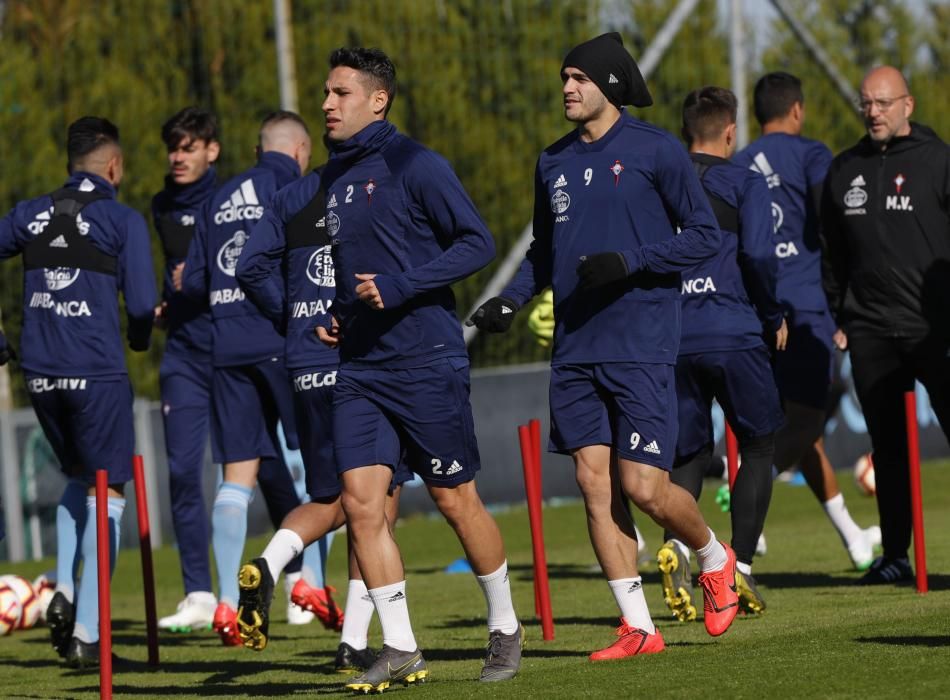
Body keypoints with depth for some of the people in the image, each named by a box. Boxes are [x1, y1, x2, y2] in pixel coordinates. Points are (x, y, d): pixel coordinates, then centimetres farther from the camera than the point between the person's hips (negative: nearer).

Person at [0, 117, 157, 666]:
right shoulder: (122, 220, -5)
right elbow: (143, 305, -10)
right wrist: (140, 338, 13)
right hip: (97, 373, -5)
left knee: (77, 479, 25)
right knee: (105, 495, 4)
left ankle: (64, 591, 9)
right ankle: (87, 633, -2)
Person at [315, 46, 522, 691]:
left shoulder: (412, 165, -9)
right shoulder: (332, 179, 13)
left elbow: (477, 242, -13)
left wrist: (400, 287, -20)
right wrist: (328, 317, 8)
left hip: (427, 362, -6)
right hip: (360, 368, 6)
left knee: (457, 500, 2)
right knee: (361, 500, -6)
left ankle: (506, 628, 21)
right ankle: (400, 649, 0)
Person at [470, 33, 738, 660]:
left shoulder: (655, 150, -5)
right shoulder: (554, 162, 13)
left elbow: (707, 235, -5)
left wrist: (628, 263, -16)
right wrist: (511, 300, 6)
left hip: (641, 347, -6)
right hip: (574, 349, 6)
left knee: (643, 486, -9)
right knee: (595, 482, -1)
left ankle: (716, 559, 21)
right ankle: (638, 628, 5)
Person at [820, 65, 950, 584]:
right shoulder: (844, 171, 13)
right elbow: (833, 254, 20)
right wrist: (834, 318, 13)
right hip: (870, 331, 5)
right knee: (887, 446, 8)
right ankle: (894, 555, 13)